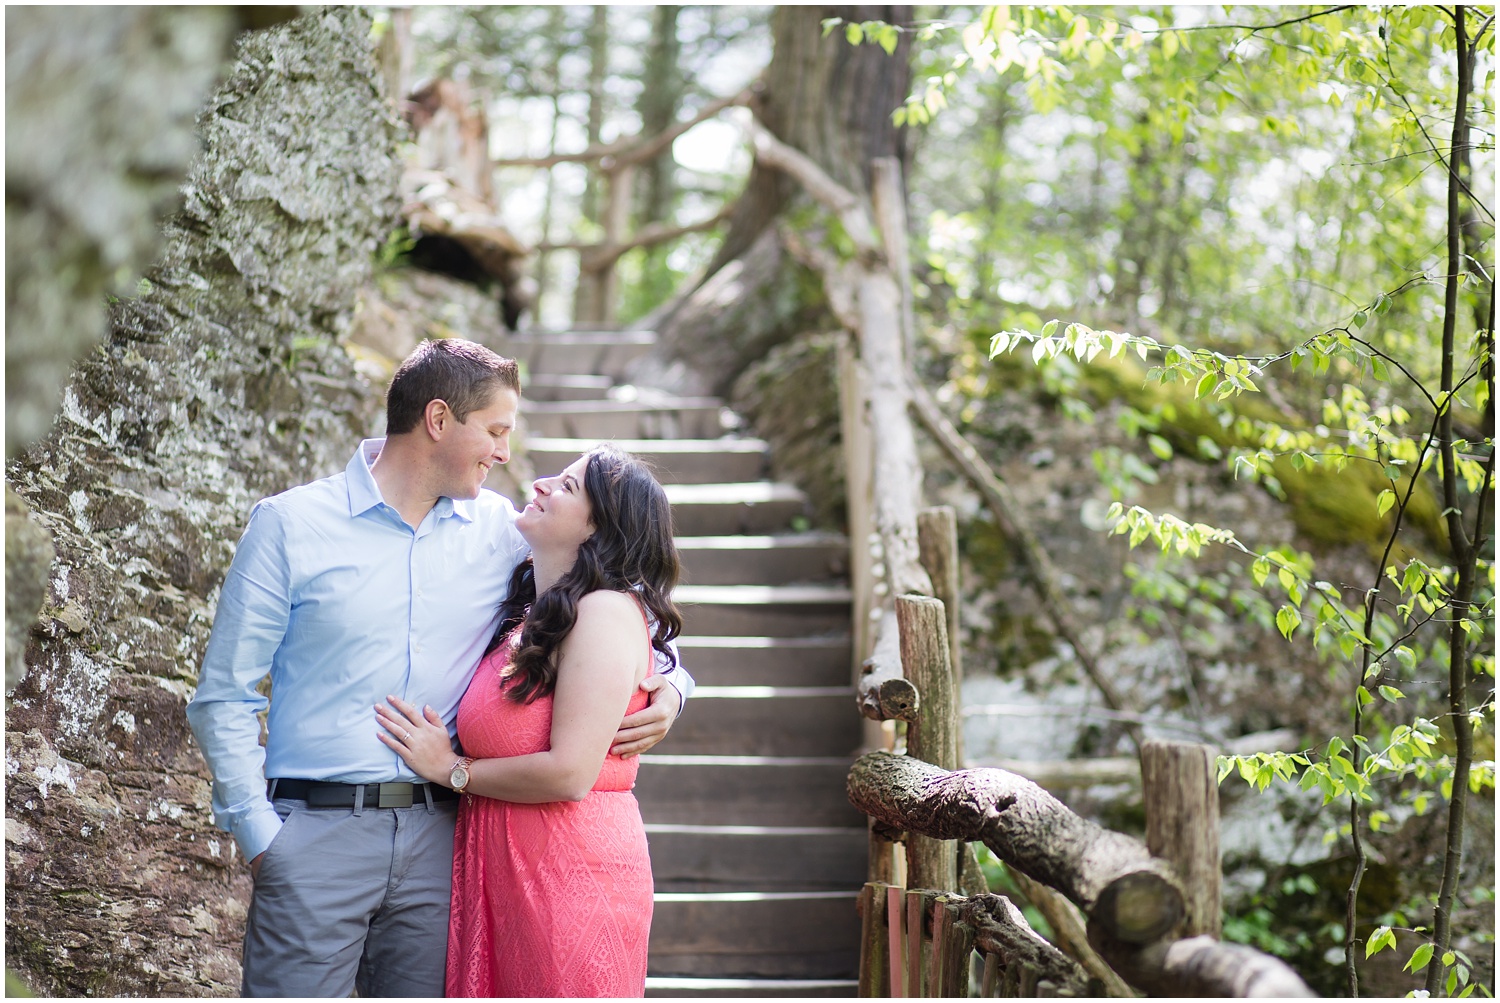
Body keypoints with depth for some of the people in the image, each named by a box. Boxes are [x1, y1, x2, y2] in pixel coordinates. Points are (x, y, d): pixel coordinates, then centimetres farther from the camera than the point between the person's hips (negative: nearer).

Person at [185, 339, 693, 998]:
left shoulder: (500, 532, 9)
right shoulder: (290, 525, -1)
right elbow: (223, 700, 1)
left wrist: (670, 685, 0)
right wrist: (261, 836, -8)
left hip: (438, 841, 3)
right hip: (317, 837, -3)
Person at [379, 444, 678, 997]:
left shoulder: (608, 610, -15)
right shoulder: (529, 616, 13)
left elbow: (569, 774, -20)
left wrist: (452, 769, -9)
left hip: (571, 880, -8)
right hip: (501, 870, 8)